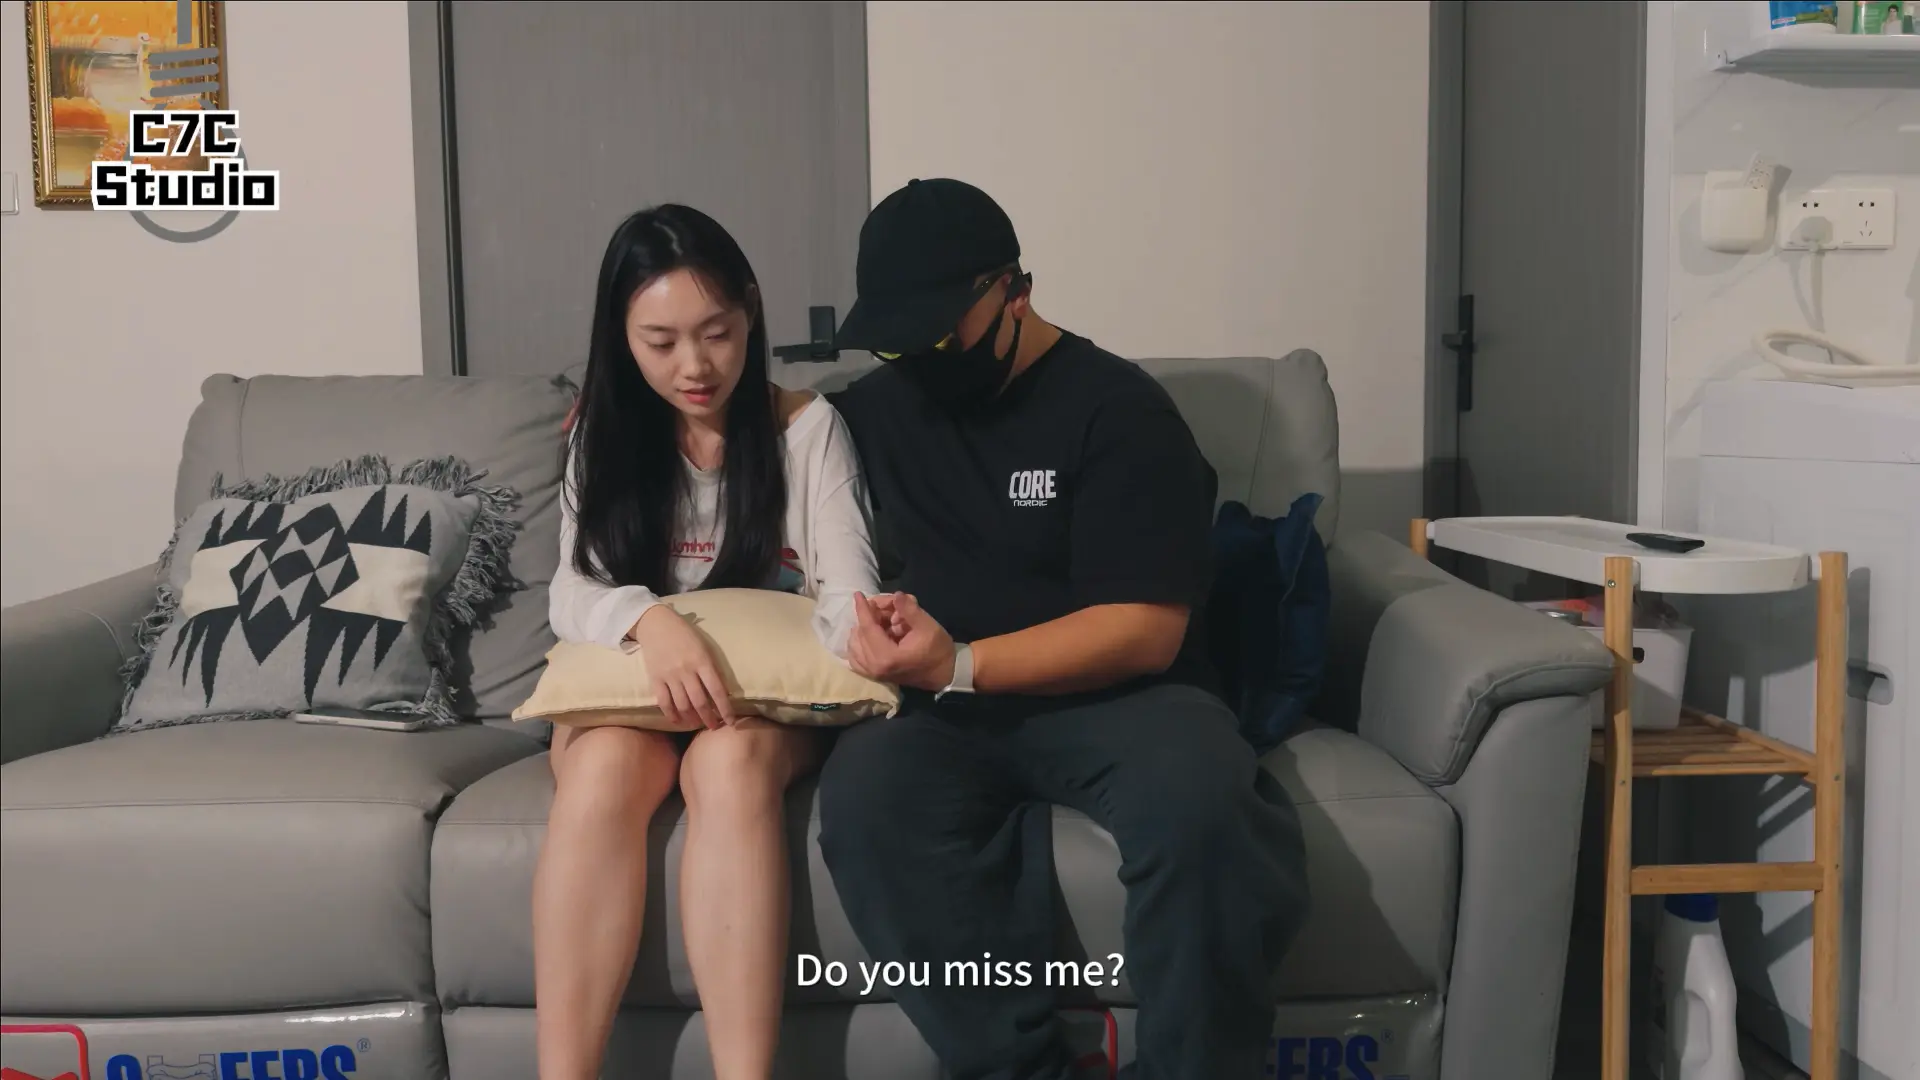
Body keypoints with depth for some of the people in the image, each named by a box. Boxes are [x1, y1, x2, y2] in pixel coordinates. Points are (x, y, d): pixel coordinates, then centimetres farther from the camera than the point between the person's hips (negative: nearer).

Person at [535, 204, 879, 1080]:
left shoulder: (808, 426, -2)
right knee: (605, 765, -34)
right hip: (629, 688, 2)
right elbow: (571, 597, -7)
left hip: (772, 698, -1)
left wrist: (873, 637, -36)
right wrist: (648, 620, -31)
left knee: (730, 759, -37)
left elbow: (845, 596, -10)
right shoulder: (604, 433, 4)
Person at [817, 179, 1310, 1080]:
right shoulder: (877, 405, 13)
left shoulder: (1115, 407, -5)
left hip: (1113, 697, -3)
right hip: (946, 713, 4)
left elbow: (1145, 631, -14)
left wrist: (959, 665, -25)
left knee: (1199, 801, -37)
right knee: (865, 795, -32)